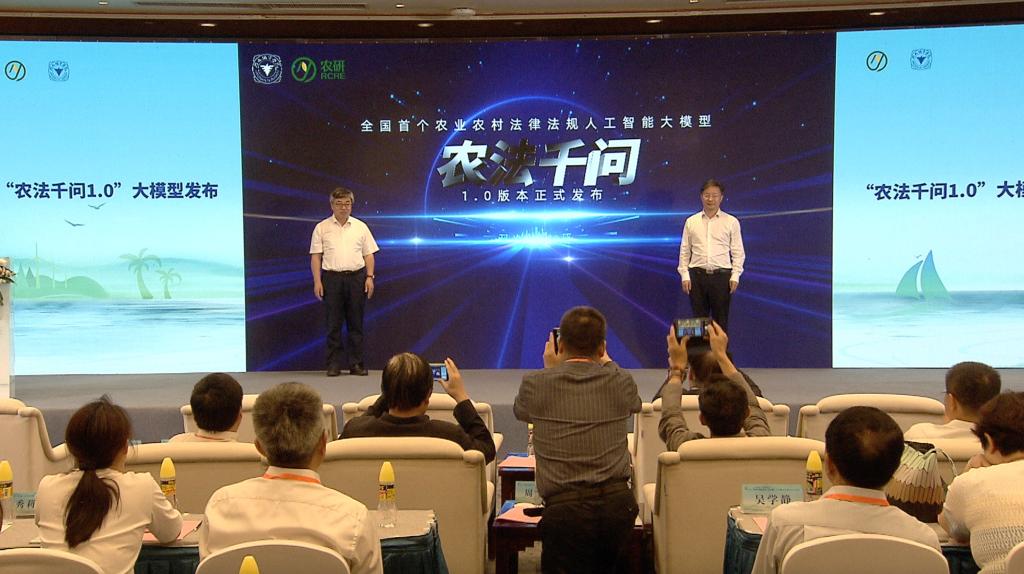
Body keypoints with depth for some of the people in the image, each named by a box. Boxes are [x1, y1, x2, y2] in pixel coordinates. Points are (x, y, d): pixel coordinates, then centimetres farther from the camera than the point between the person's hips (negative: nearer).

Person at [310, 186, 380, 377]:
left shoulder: (360, 227, 9)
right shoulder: (322, 228, 4)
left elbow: (369, 254, 8)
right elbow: (315, 256, 2)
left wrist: (369, 277, -2)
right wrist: (317, 281, -6)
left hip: (356, 277, 1)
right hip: (332, 277, -1)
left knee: (356, 323, 4)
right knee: (333, 323, 1)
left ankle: (356, 364, 10)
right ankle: (333, 365, 7)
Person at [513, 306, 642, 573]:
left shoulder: (535, 384, -2)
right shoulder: (621, 383, 4)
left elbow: (520, 411, 22)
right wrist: (607, 363, 44)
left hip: (565, 508, -3)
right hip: (618, 503, 3)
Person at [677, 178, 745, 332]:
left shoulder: (732, 222, 3)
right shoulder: (691, 221, 7)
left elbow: (738, 252, 4)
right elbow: (684, 251, 8)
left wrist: (735, 276, -5)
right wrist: (685, 275, 0)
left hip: (721, 275, -1)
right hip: (697, 275, 1)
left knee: (721, 321, 4)